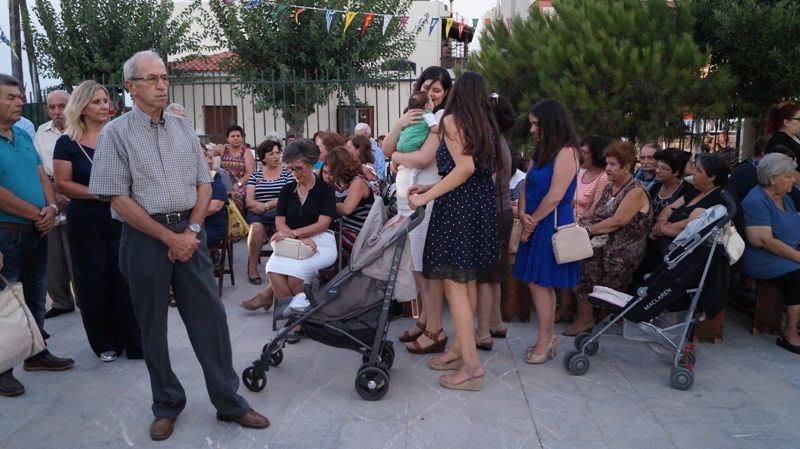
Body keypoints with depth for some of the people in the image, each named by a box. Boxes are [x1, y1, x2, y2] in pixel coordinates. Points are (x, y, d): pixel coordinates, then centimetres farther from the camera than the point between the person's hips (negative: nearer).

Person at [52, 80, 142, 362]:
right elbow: (62, 184, -6)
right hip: (85, 223, -1)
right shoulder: (67, 143, 0)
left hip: (121, 219, 1)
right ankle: (105, 343, 20)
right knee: (94, 283, 5)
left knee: (126, 279, -1)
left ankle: (135, 341, 9)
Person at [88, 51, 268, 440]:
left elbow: (204, 184, 9)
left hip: (188, 232, 3)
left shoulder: (183, 128, 9)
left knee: (210, 317, 3)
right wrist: (169, 237, -12)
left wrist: (191, 231, -5)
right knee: (152, 326, 8)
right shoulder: (116, 133, -3)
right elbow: (119, 199, -9)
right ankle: (167, 405, 25)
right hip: (144, 238, -3)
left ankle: (229, 402, 14)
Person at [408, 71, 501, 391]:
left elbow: (465, 167, -18)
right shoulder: (487, 125, 15)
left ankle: (471, 366, -6)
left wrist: (427, 197, -14)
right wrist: (431, 188, 18)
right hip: (481, 208, 8)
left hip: (457, 208, -8)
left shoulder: (452, 120, -5)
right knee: (468, 281, 14)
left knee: (453, 284, -6)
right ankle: (460, 349, 25)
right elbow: (483, 173, 12)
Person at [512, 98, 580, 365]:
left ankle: (544, 343, 7)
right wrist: (523, 216, -6)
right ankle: (548, 337, 22)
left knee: (539, 283, -5)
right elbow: (527, 187, 12)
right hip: (536, 226, 8)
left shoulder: (566, 152, -12)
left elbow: (555, 196, -17)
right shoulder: (541, 152, 15)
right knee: (542, 285, 12)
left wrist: (532, 222, -8)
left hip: (551, 226, -8)